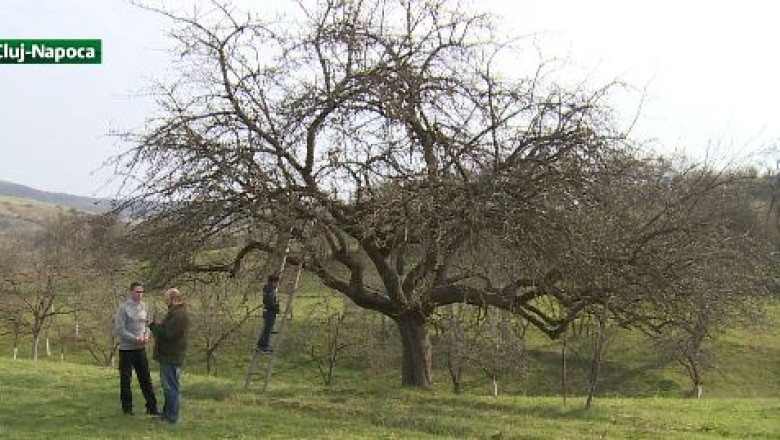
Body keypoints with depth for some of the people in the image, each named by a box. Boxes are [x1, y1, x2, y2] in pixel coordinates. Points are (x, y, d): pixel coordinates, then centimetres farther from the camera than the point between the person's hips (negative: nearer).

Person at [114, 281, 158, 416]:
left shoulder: (144, 307, 8)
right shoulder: (123, 308, -10)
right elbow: (119, 329, -14)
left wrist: (146, 336, -5)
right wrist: (136, 339, -18)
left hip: (141, 349, 5)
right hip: (126, 349, -5)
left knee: (146, 379, 5)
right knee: (126, 380, 4)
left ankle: (152, 407, 8)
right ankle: (127, 407, 13)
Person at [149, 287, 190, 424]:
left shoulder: (178, 315, -19)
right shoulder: (175, 312, 17)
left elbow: (167, 333, -25)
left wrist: (153, 326, -10)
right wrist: (156, 328, 9)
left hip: (171, 357, -11)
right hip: (169, 356, 11)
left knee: (171, 387, -6)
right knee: (169, 386, 18)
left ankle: (172, 416, -2)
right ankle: (167, 413, 28)